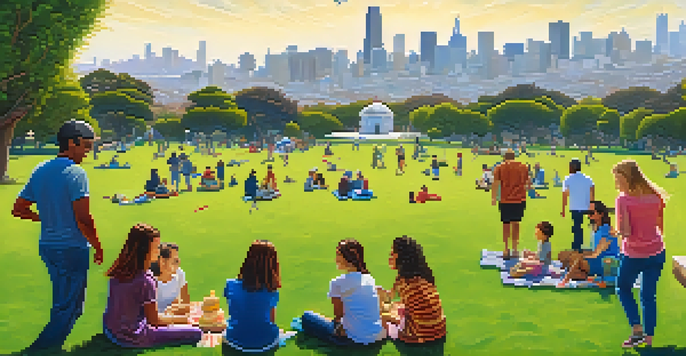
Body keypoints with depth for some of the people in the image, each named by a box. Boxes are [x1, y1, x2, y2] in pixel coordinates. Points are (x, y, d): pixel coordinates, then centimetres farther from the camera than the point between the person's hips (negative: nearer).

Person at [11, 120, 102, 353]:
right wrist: (98, 247, -9)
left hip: (47, 246, 8)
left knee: (61, 303, 21)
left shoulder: (40, 170, 9)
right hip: (73, 248, -8)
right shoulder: (75, 173, -15)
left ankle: (52, 345, 27)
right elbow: (83, 218, -20)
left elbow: (18, 209, 13)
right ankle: (40, 349, 4)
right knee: (70, 307, 3)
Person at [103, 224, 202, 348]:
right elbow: (154, 320, -14)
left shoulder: (120, 270, -3)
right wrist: (182, 318, 0)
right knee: (196, 333, -11)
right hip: (131, 338, -9)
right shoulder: (146, 280, -26)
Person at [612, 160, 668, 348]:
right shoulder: (655, 196, -1)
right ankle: (649, 338, 19)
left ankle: (638, 330, 9)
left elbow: (624, 232, -20)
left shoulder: (623, 200, -17)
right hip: (656, 251, 4)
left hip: (633, 255, -4)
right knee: (649, 295, 15)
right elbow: (660, 226, 7)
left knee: (623, 288, 20)